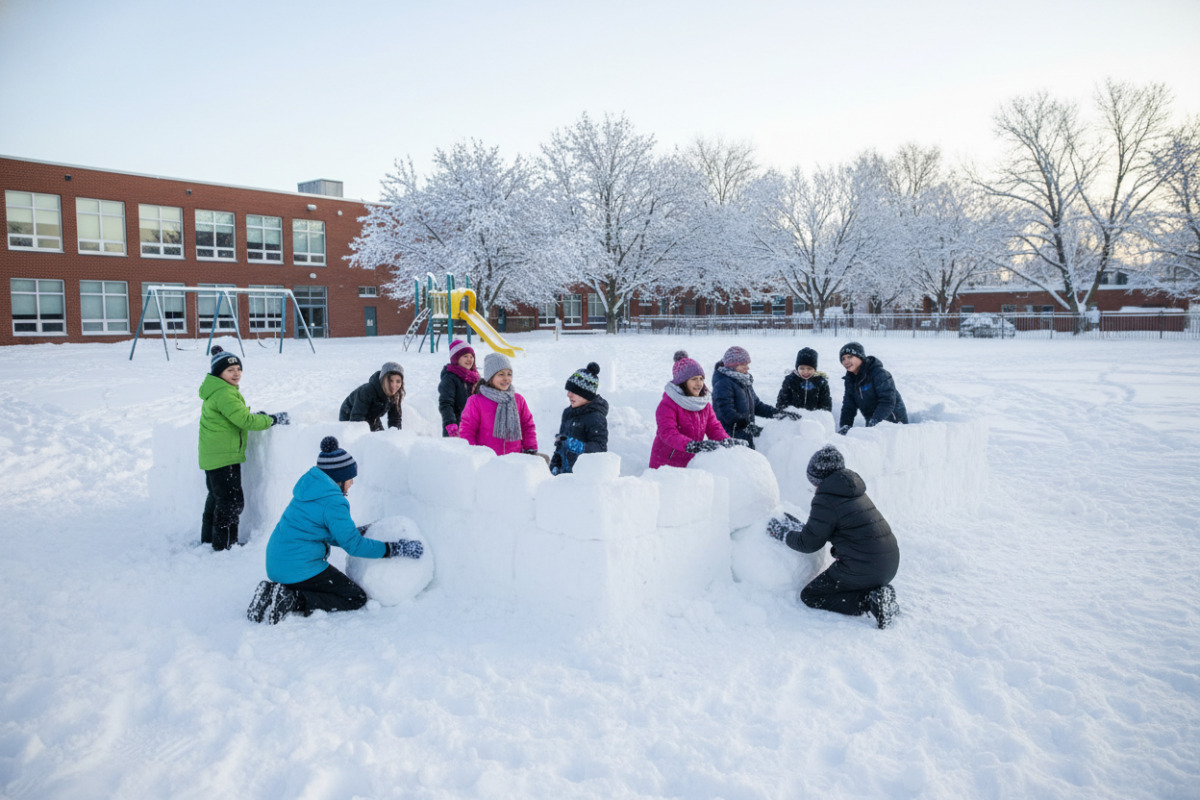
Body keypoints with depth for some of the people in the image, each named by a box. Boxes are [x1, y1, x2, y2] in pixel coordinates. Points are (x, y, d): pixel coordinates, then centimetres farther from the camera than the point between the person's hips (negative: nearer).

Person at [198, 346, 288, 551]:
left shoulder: (216, 392, 14)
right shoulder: (224, 394, -20)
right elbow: (245, 420, -23)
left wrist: (259, 417, 9)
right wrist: (273, 419, -13)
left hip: (212, 456, 11)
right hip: (224, 457, -11)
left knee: (216, 497, 22)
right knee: (232, 501, -3)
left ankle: (208, 539, 34)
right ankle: (224, 545, 6)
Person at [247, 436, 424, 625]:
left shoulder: (309, 490, 10)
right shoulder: (333, 503, -18)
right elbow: (353, 546, -13)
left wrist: (357, 532, 22)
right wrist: (395, 549, -6)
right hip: (301, 570, -9)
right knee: (357, 598, 1)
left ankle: (278, 591, 8)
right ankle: (293, 601, -12)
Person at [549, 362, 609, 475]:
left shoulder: (596, 417, -13)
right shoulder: (568, 412, 13)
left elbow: (600, 447, -19)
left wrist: (579, 446, -33)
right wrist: (555, 464, 17)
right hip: (565, 472, 8)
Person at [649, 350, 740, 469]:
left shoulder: (705, 403, 10)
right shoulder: (667, 404, -14)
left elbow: (713, 426, 7)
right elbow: (667, 433, -25)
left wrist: (726, 440, -16)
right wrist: (693, 446, -39)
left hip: (691, 464, 6)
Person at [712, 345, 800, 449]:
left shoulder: (745, 382, 17)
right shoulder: (723, 384, -13)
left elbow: (756, 405, 21)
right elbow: (727, 413, -21)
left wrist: (778, 413, 10)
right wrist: (748, 426, -26)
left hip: (746, 436, 9)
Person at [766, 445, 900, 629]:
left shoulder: (826, 500, -14)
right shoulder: (855, 492, 12)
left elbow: (810, 543, -7)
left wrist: (782, 533, 8)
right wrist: (794, 525, 26)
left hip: (863, 568, -9)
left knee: (809, 596, 7)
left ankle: (867, 602, -8)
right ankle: (877, 593, 9)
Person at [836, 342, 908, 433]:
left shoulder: (880, 374, -19)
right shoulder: (850, 379, 4)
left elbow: (887, 402, -26)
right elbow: (848, 406, 2)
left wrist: (874, 422, -36)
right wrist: (844, 426, -14)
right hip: (872, 424, 7)